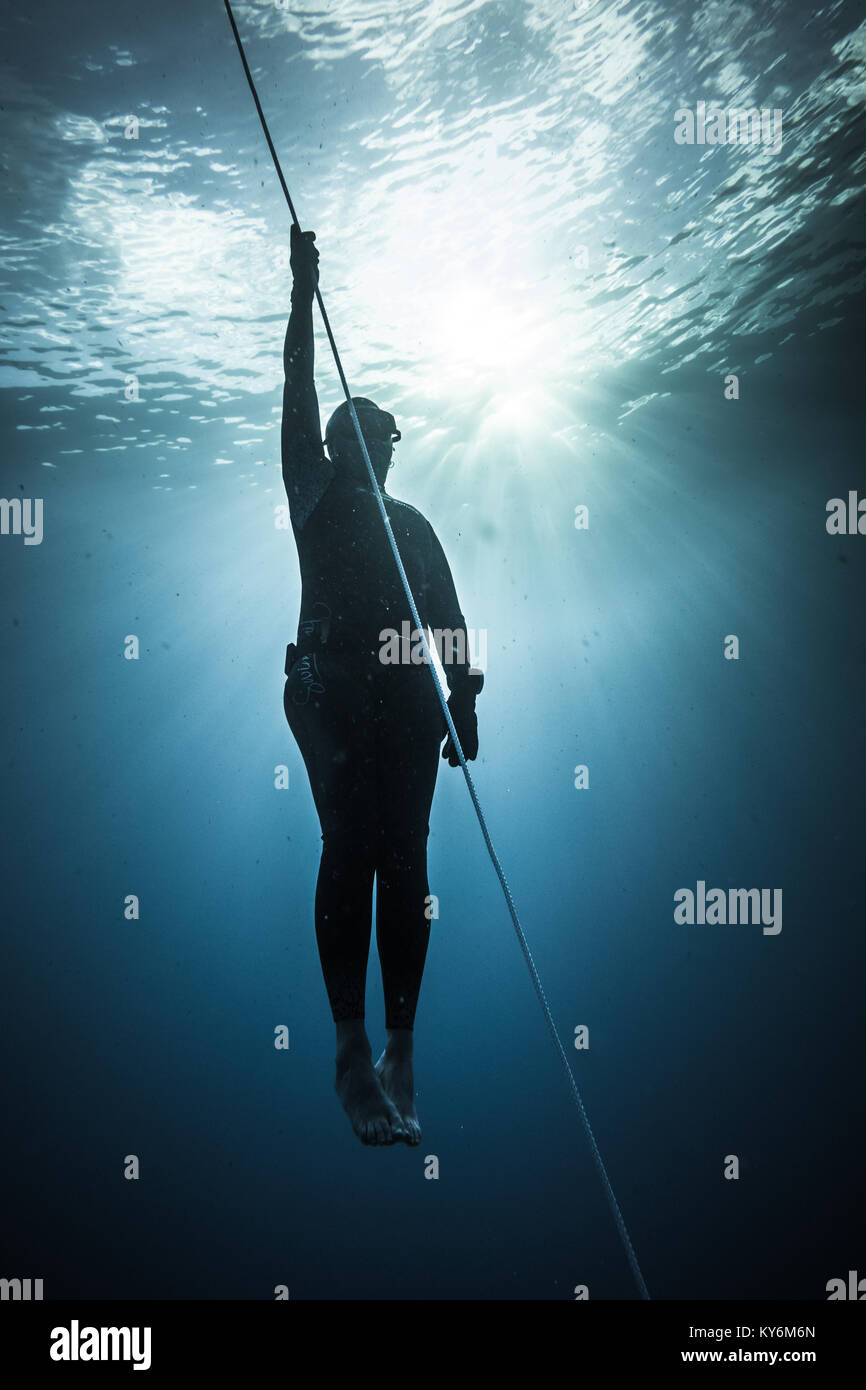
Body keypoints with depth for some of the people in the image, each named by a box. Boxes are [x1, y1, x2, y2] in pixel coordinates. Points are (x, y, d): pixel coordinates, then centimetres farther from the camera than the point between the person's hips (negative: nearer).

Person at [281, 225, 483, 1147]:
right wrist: (302, 296, 4)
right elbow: (296, 403, 9)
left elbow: (450, 621, 17)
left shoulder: (412, 524, 24)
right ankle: (353, 1046, -17)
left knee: (400, 858, -7)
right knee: (350, 847, -16)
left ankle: (397, 1051, -6)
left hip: (406, 697, 3)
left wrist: (463, 707, 5)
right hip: (332, 689, -2)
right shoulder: (314, 499, 18)